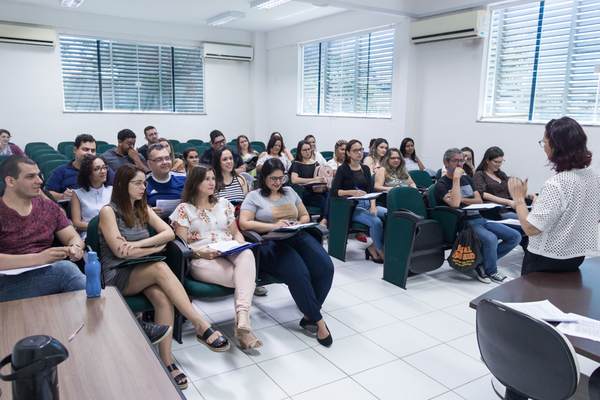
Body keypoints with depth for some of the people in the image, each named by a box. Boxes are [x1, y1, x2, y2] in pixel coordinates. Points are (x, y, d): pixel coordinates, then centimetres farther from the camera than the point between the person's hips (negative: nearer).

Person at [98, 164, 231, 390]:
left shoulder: (143, 209, 17)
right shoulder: (108, 212, -1)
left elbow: (169, 232, 3)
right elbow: (119, 251, -12)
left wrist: (138, 244, -12)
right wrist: (155, 247, -5)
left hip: (143, 271, 5)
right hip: (117, 276, -5)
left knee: (163, 299, -31)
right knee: (160, 268, -35)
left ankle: (166, 361, -32)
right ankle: (200, 325, -39)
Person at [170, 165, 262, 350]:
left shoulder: (223, 203, 24)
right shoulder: (184, 209, 10)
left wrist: (241, 244, 1)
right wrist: (200, 252, -17)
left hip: (231, 254, 4)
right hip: (202, 260, -3)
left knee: (247, 255, -38)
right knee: (247, 279, -32)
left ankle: (242, 316, -49)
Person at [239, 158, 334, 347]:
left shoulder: (289, 192, 24)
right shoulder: (254, 196, 9)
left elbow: (305, 215, 28)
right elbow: (244, 223, -5)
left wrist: (300, 223, 3)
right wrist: (274, 226, -14)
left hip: (298, 237, 5)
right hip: (271, 243, -5)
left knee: (326, 267, -24)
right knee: (298, 273, -34)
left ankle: (309, 316, -10)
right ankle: (318, 320, -18)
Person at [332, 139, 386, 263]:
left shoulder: (365, 169, 17)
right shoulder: (343, 169, -1)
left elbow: (371, 191, 13)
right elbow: (334, 191, -10)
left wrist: (373, 205, -6)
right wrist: (352, 192, -24)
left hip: (367, 204, 6)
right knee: (376, 221, -31)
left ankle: (373, 247, -8)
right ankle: (381, 252, -6)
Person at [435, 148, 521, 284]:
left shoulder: (467, 179, 20)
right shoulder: (441, 184, -4)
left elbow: (479, 201, 10)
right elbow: (455, 204, -22)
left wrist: (461, 199, -8)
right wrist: (456, 178, -18)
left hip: (479, 218, 8)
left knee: (515, 237, -3)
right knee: (491, 238, -32)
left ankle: (482, 263, 3)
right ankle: (492, 272, -4)